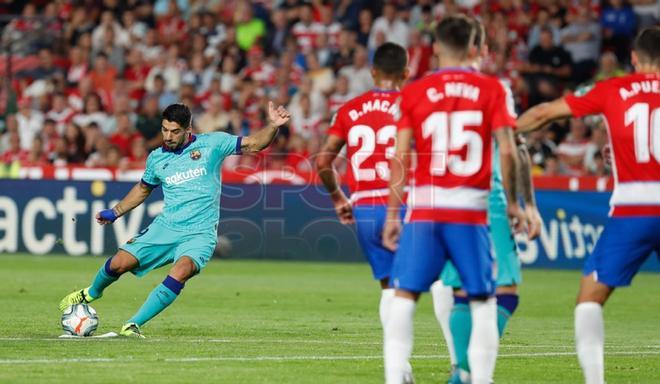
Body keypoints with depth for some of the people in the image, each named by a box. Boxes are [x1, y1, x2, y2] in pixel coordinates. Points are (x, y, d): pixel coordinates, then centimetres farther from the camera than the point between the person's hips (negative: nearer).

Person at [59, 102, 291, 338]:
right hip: (165, 227, 3)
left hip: (200, 233, -3)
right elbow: (143, 189, 26)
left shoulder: (212, 144, -2)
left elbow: (253, 144, -2)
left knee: (181, 272, -32)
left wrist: (272, 126, -20)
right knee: (119, 263, -7)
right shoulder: (156, 158, 7)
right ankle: (92, 293, 29)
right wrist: (115, 213, 23)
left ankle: (133, 325, -25)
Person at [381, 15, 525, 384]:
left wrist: (392, 214, 6)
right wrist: (512, 202, 10)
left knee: (404, 297, 4)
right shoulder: (491, 89, 2)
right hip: (472, 210, 0)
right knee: (483, 301, 9)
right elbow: (508, 152, -3)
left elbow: (400, 158, 0)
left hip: (424, 209, 0)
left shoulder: (414, 92, 3)